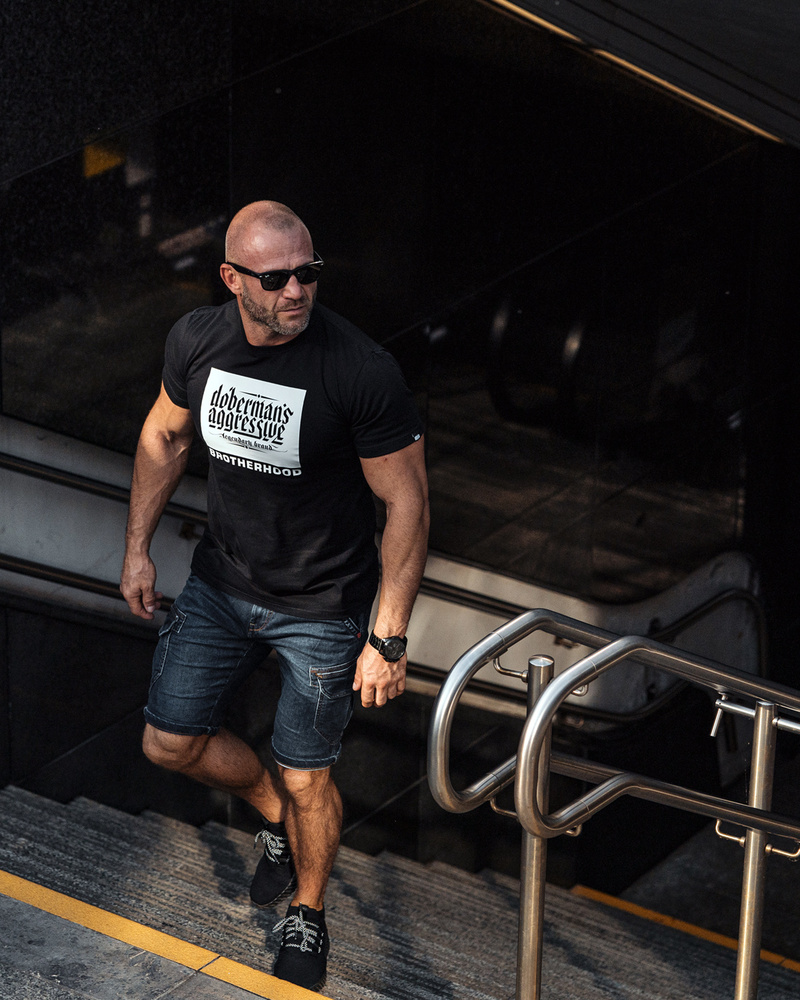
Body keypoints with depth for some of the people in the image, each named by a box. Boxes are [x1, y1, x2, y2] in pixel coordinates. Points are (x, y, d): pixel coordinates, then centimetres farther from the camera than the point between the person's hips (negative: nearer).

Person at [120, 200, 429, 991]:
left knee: (305, 777, 6)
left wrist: (388, 638, -20)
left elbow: (406, 503, -20)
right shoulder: (196, 341, -13)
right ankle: (272, 815, 42)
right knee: (170, 741, 11)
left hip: (324, 606, -4)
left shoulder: (361, 371, -27)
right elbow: (164, 436, 8)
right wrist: (137, 548, 11)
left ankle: (307, 917, 36)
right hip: (221, 579, 5)